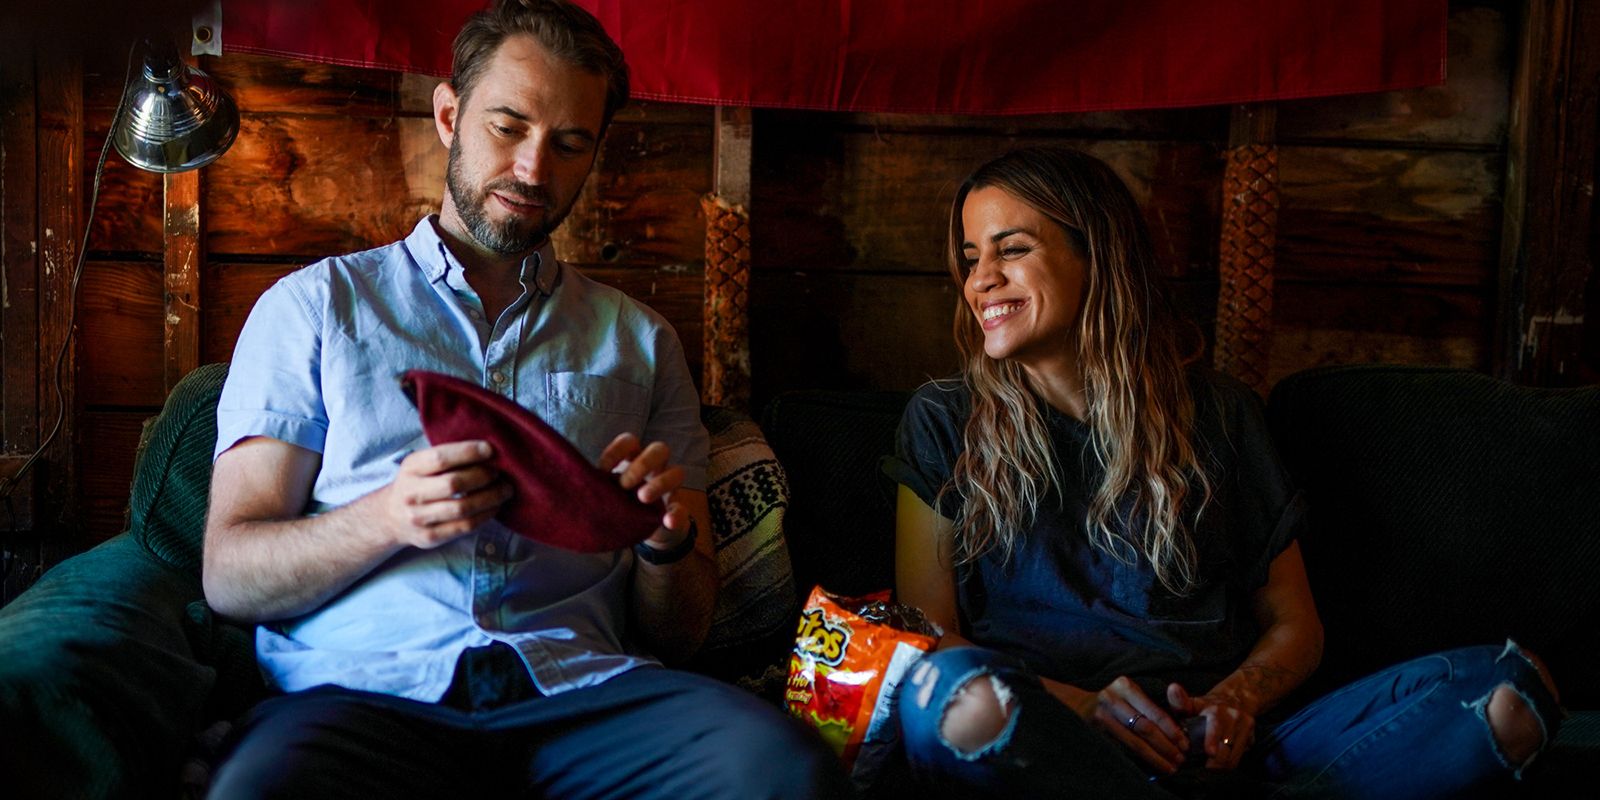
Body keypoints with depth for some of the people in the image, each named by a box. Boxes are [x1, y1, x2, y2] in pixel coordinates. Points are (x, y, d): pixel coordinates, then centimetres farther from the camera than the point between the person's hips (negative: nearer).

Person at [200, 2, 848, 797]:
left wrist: (669, 540, -6)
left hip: (579, 692, 2)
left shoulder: (639, 341, 19)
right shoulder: (313, 305, 14)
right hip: (363, 691, -1)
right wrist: (388, 517, -14)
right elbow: (228, 575, 5)